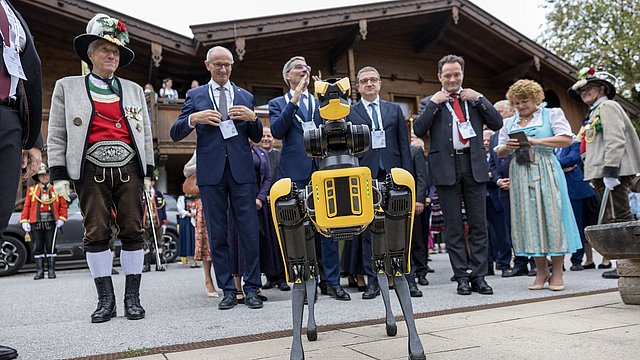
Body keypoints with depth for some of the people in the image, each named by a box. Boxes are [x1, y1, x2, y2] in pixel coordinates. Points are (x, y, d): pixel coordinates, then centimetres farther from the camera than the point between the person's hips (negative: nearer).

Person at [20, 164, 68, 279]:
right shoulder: (32, 190, 11)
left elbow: (63, 205, 8)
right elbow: (26, 206, 7)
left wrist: (61, 219, -3)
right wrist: (24, 221, -1)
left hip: (51, 222, -1)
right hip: (36, 223, 1)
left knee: (50, 247, -1)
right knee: (38, 247, 2)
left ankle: (51, 270, 4)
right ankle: (39, 271, 6)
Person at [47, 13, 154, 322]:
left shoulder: (134, 90, 18)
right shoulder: (67, 87, 13)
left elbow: (145, 134, 16)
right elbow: (56, 135, 8)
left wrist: (148, 173, 9)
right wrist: (59, 174, -1)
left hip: (129, 169, 2)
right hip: (91, 171, -1)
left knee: (132, 231, -1)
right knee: (96, 234, -2)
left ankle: (132, 297, 6)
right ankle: (106, 299, 6)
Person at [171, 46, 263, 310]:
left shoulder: (245, 97, 15)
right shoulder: (195, 96, 11)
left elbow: (257, 137, 14)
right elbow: (175, 134, 5)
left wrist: (252, 117, -5)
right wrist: (194, 118, -13)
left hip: (241, 170, 1)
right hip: (211, 172, 0)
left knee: (250, 232, -2)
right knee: (217, 235, 4)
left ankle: (251, 288, 8)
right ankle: (228, 290, 13)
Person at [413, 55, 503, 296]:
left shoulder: (474, 99, 15)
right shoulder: (430, 102, 9)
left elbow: (497, 124, 6)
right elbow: (419, 130, -6)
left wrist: (478, 99, 0)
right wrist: (434, 103, -7)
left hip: (474, 166, 2)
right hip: (446, 167, -1)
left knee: (478, 224, 3)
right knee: (453, 227, 3)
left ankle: (478, 276, 11)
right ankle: (462, 277, 11)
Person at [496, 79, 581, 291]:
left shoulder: (552, 114, 7)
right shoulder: (509, 124, 19)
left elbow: (566, 139, -6)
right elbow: (499, 152, 19)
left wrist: (537, 141, -14)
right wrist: (508, 147, -4)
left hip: (545, 171, -4)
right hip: (520, 175, 4)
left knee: (551, 215, -6)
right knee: (528, 218, 1)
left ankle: (557, 271, 1)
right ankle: (541, 270, 10)